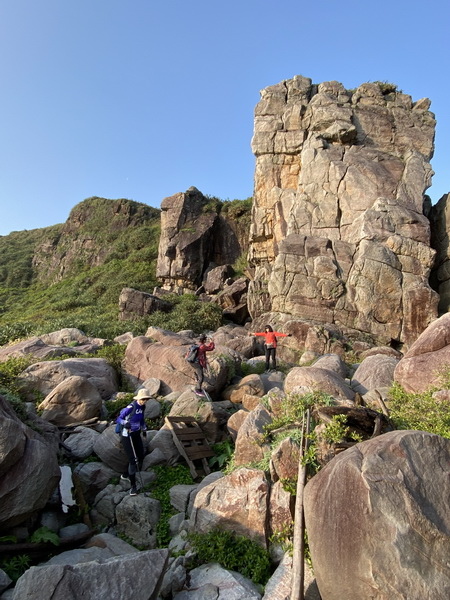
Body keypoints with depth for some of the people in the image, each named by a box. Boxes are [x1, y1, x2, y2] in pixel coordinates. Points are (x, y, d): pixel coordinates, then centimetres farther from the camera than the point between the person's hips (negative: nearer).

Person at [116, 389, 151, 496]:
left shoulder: (142, 406, -2)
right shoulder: (130, 407, -26)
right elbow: (118, 419, -20)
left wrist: (144, 429, 12)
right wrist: (125, 423, -39)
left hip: (136, 434, 8)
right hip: (127, 436, -8)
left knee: (140, 457, 12)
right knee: (133, 460, -9)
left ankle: (125, 475, 35)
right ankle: (133, 486, 8)